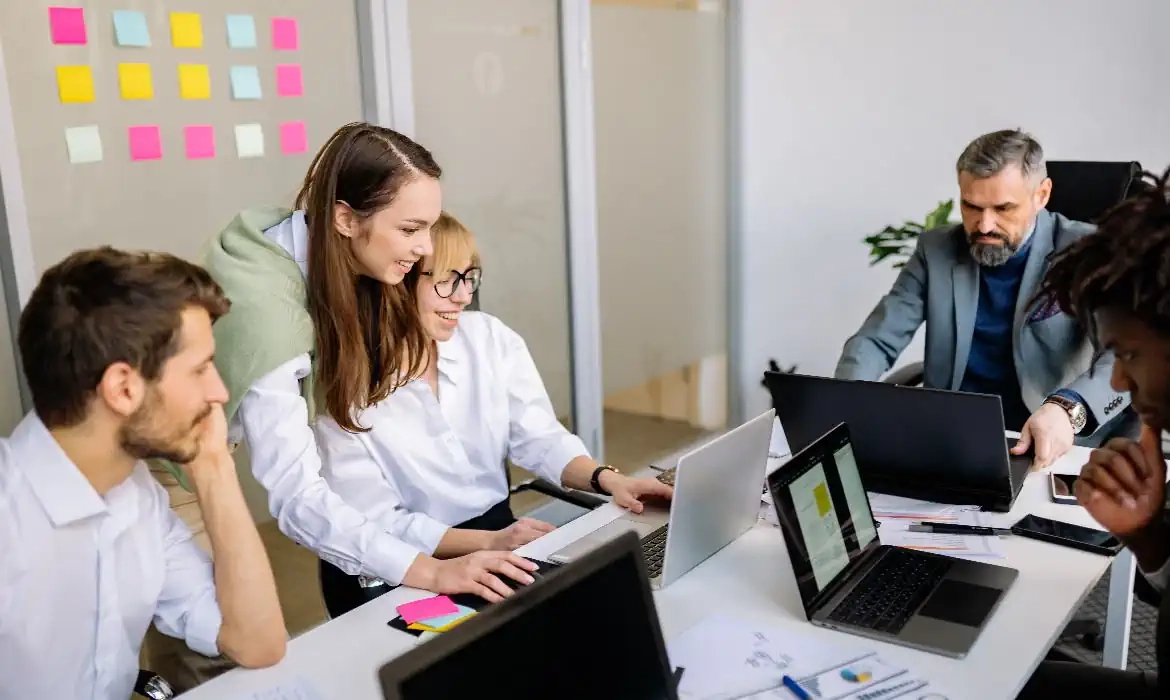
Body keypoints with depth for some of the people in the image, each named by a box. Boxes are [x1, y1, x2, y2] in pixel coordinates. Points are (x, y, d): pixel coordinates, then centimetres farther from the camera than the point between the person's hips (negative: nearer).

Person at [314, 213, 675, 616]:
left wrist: (608, 479, -20)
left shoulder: (492, 338, -1)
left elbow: (540, 439, -1)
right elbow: (377, 525, -17)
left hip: (498, 530, 6)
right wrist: (489, 542, -29)